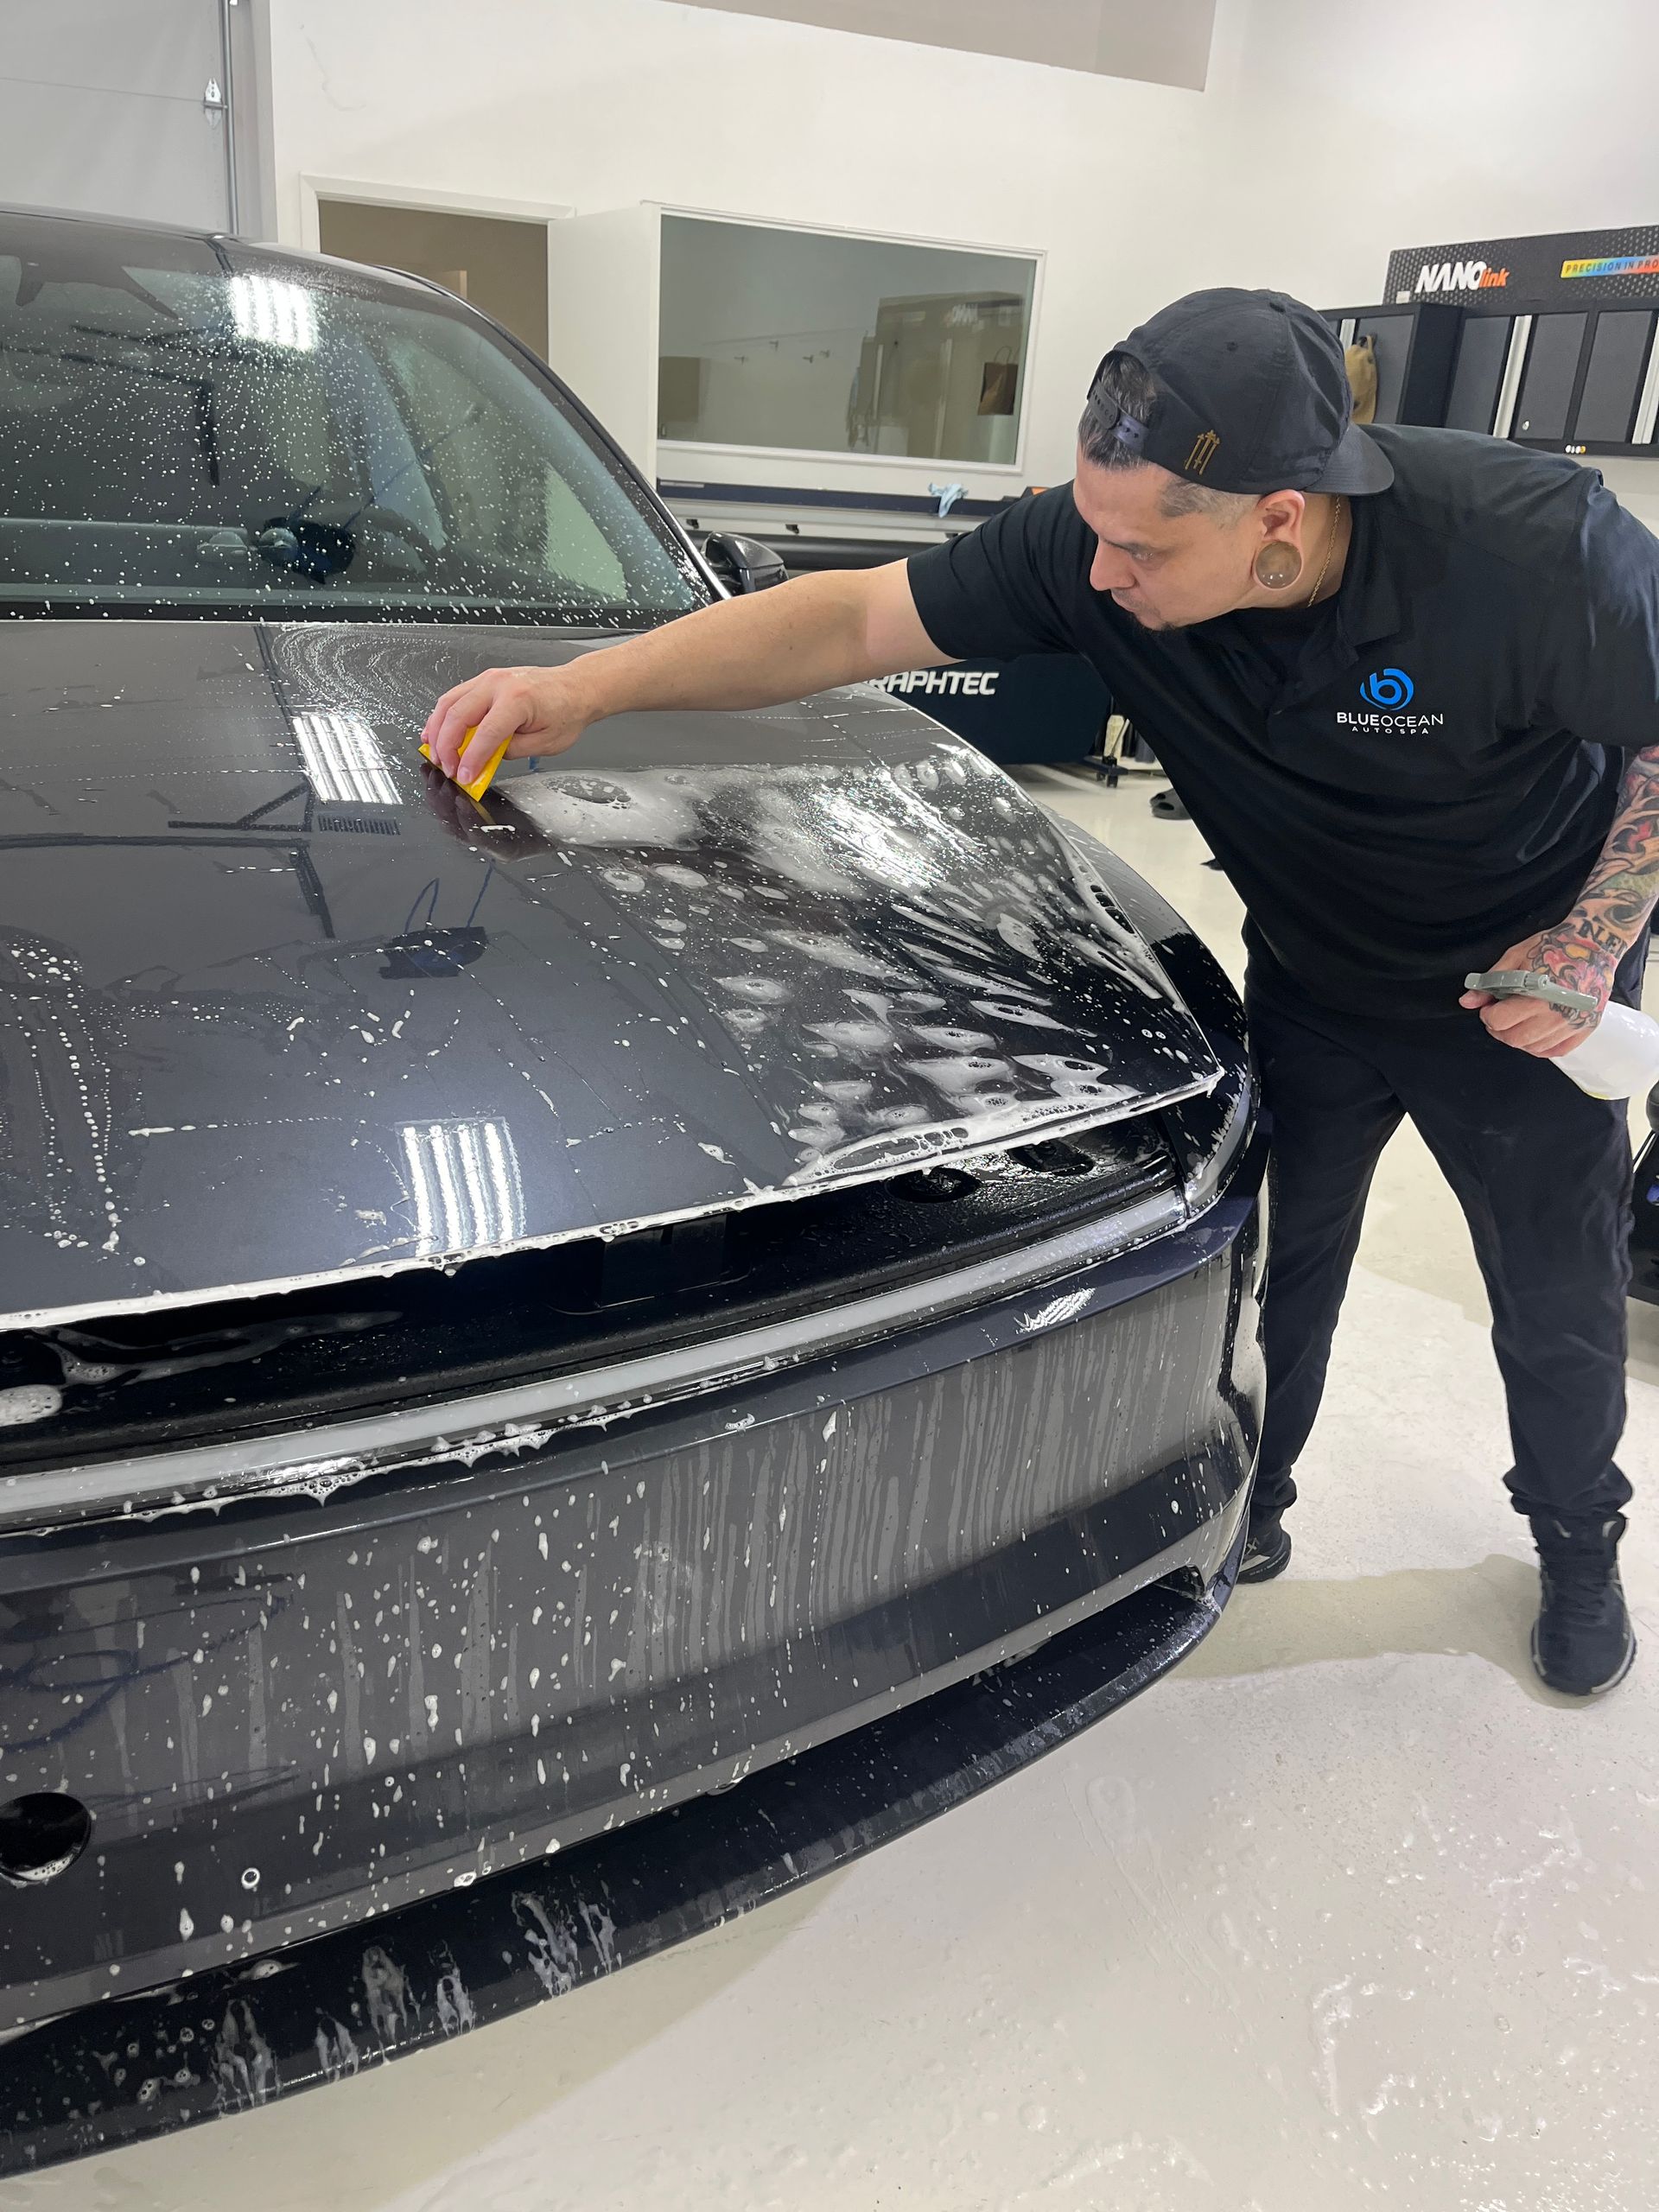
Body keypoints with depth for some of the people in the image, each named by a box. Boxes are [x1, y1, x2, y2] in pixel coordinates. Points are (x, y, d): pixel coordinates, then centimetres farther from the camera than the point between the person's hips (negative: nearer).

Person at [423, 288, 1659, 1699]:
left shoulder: (1541, 549, -34)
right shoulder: (1088, 548, -26)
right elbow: (851, 621, -24)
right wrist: (589, 685, -32)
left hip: (1519, 989, -2)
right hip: (1310, 984, 2)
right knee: (1275, 1263, 16)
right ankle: (1252, 1509, 42)